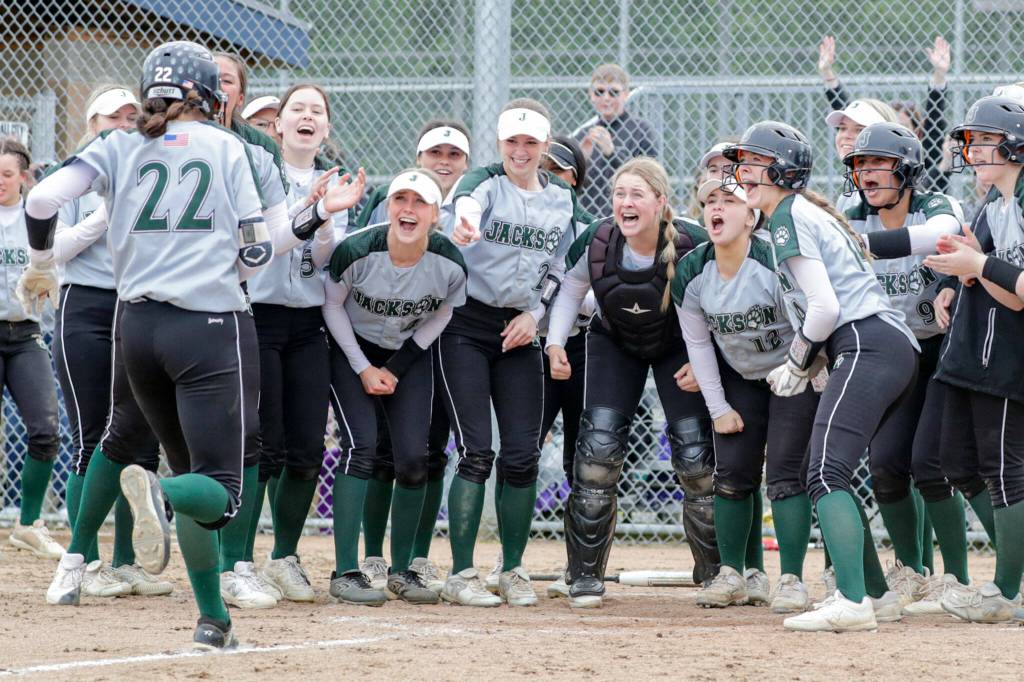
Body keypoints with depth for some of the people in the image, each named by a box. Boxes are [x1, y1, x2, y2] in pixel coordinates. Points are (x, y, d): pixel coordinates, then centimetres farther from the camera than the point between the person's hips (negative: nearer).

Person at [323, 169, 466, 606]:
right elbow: (332, 306, -9)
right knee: (361, 446, -17)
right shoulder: (356, 252, -28)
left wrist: (396, 369, -5)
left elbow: (441, 316, -2)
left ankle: (402, 570, 12)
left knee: (413, 459, -5)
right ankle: (345, 573, -15)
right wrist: (363, 369, -11)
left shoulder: (450, 265, -22)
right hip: (352, 352, -3)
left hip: (410, 356, 3)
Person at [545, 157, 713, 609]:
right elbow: (570, 288, -3)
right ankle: (585, 578, -2)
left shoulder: (690, 248, -30)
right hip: (615, 346, 1)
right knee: (598, 450, -12)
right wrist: (555, 343, -13)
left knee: (697, 459, -7)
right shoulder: (595, 243, -24)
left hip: (678, 347, -1)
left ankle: (715, 573, 12)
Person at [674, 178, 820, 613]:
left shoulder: (776, 263, -27)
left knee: (785, 472, -13)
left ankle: (791, 580, -8)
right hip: (739, 378, 5)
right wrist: (718, 408, -1)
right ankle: (732, 577, 14)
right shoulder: (691, 272, -11)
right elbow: (698, 343, -1)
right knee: (732, 473, 2)